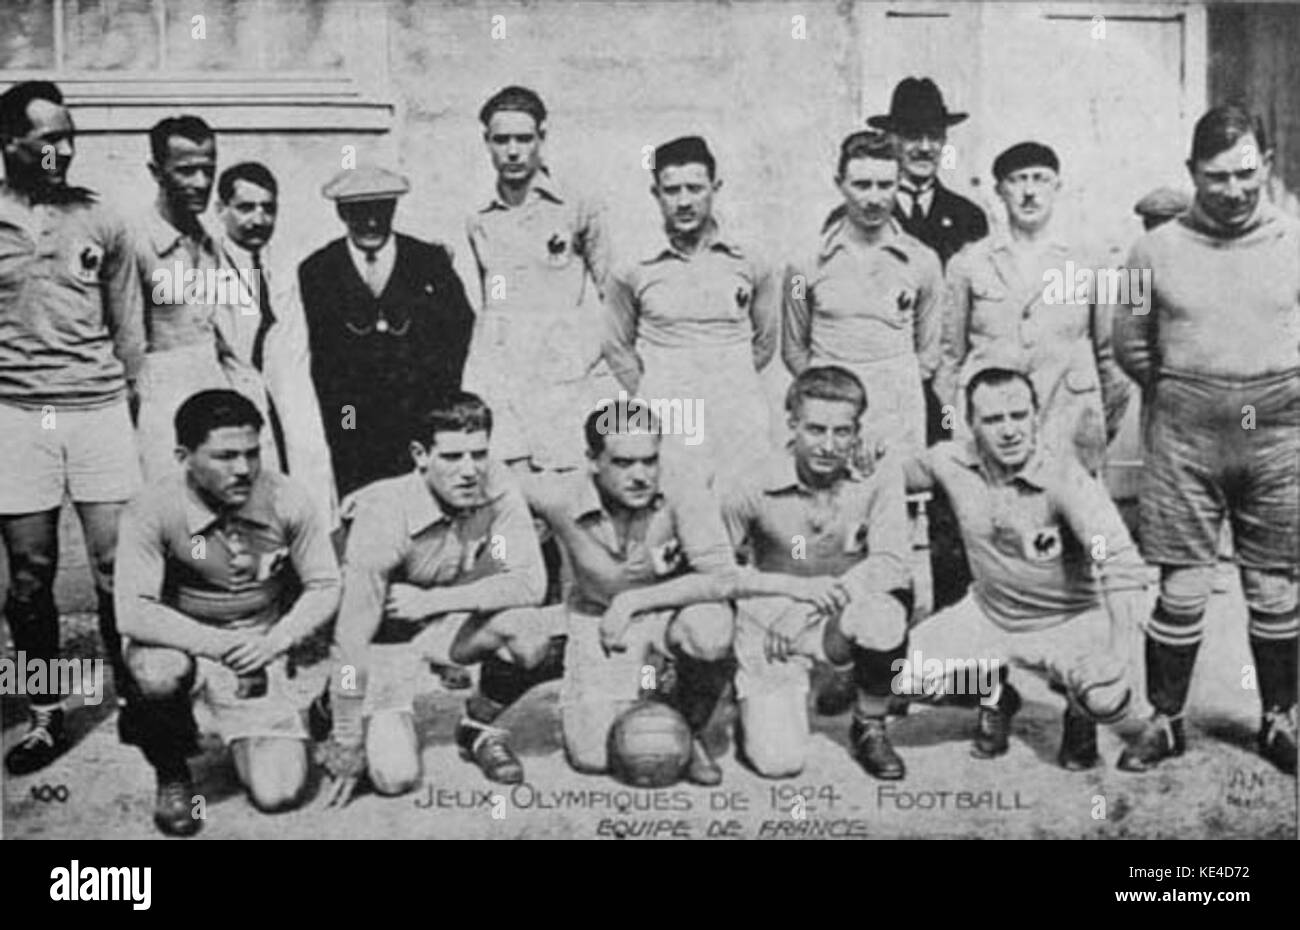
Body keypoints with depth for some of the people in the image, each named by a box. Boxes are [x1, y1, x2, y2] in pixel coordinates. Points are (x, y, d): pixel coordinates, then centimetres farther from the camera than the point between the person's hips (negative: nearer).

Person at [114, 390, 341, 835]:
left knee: (278, 793, -13)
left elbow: (325, 587, -5)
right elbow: (133, 612, -25)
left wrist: (272, 642, -22)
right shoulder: (151, 511, -19)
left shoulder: (287, 499, -14)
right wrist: (218, 643, -36)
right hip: (183, 645, -1)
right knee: (158, 672, -38)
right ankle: (171, 773, -3)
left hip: (264, 654, 1)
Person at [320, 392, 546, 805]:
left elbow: (531, 584, -23)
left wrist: (432, 600, -27)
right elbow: (352, 637, -27)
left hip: (455, 622, 4)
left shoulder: (497, 487, -19)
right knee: (395, 775, -19)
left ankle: (481, 726, 2)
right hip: (388, 635, -3)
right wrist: (347, 754, -24)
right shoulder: (385, 514, -30)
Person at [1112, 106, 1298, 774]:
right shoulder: (1156, 250, 2)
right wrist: (1182, 394, 10)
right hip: (1184, 435, -1)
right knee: (1182, 587, 1)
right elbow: (1130, 345, 11)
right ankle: (1165, 721, 16)